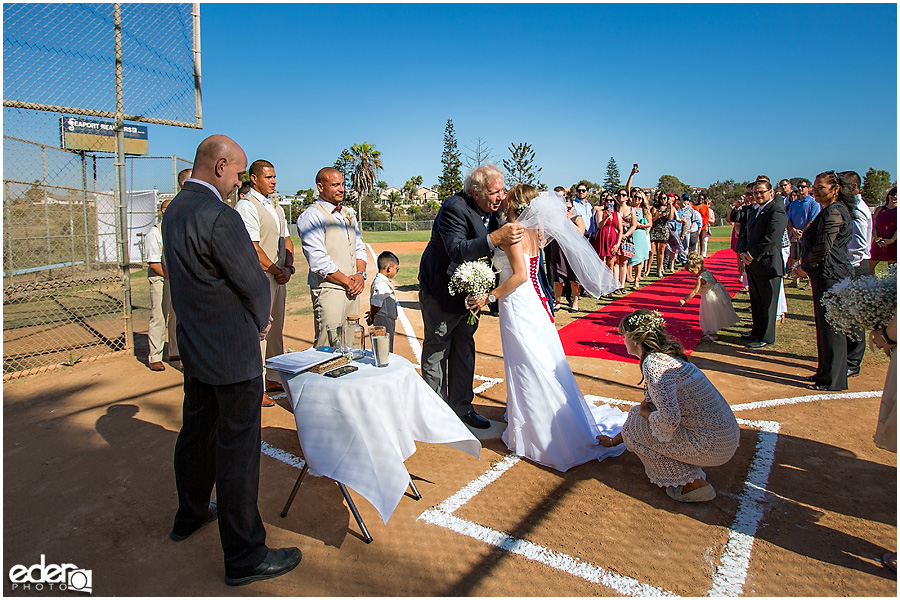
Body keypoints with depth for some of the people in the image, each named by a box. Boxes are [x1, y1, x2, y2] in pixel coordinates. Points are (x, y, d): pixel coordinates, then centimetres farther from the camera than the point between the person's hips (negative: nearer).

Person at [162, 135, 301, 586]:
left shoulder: (175, 210, 8)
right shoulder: (219, 216, -23)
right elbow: (255, 284, -18)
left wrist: (252, 314, 10)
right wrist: (260, 322, 3)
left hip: (193, 346, 10)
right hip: (232, 353, -10)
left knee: (196, 431, 24)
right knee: (237, 449, 1)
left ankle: (190, 515, 46)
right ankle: (244, 556, 15)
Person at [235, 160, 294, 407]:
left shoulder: (275, 207, 18)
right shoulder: (246, 206, -9)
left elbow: (286, 240, 17)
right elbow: (252, 247, -16)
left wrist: (288, 267, 1)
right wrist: (275, 271, -11)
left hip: (279, 276, 9)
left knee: (276, 329, 14)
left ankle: (273, 378, 26)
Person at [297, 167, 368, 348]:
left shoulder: (348, 214, 18)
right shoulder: (311, 216, -7)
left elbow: (359, 248, 21)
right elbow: (318, 261, -15)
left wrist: (360, 274, 2)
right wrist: (347, 282, -11)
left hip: (352, 290, 8)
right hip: (328, 290, -7)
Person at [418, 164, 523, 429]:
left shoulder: (494, 208, -4)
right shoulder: (454, 208, -27)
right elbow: (457, 250, -38)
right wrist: (495, 238, -47)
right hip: (440, 289, -7)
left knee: (465, 346, 14)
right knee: (437, 349, 4)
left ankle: (462, 407, 27)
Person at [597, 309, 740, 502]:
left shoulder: (653, 364, -20)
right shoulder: (665, 355, 11)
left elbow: (669, 420, -30)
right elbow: (649, 405, 21)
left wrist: (646, 414, -6)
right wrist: (614, 441, 29)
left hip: (712, 446, -9)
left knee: (632, 428, -3)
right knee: (636, 416, 15)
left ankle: (691, 483, 3)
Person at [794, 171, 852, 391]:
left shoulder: (833, 212, -15)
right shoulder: (830, 211, 17)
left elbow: (823, 247, -21)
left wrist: (805, 267, -9)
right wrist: (806, 264, 11)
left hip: (830, 276, -11)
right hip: (825, 274, 11)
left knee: (831, 327, -3)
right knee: (823, 325, 16)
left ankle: (833, 380, 5)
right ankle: (825, 371, 27)